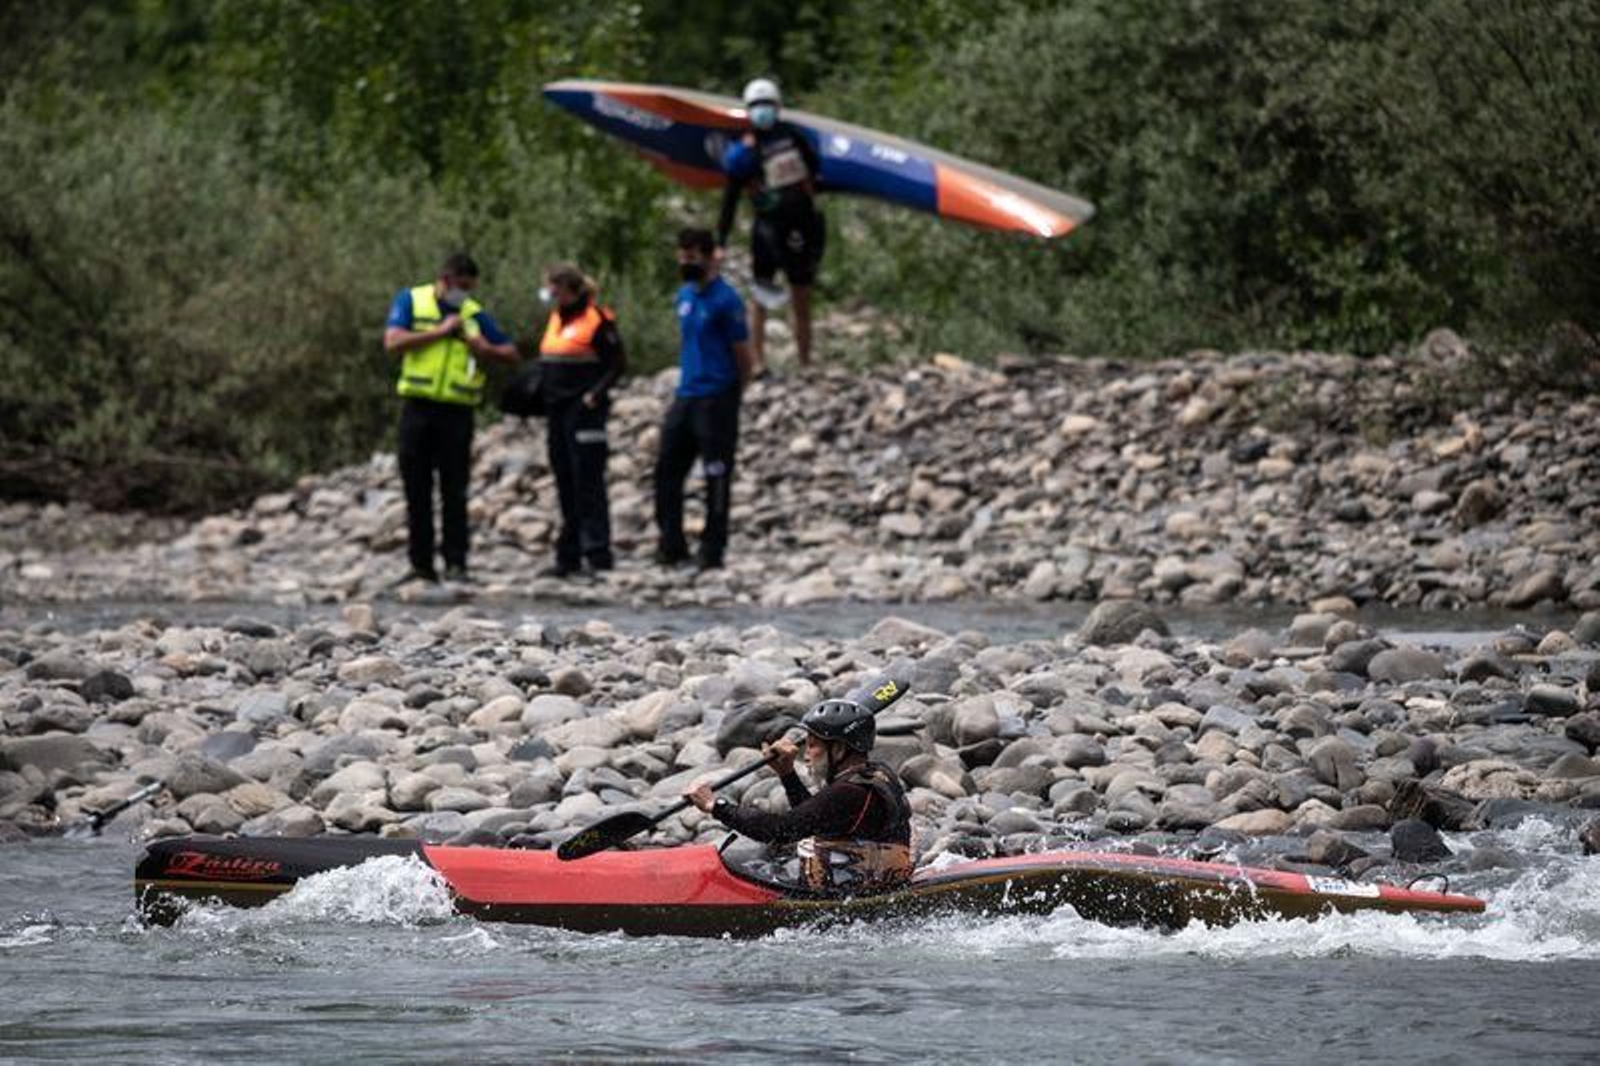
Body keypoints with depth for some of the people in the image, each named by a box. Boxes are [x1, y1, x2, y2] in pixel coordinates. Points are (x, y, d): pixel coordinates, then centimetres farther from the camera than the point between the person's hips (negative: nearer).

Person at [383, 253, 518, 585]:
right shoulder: (411, 301, 5)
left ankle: (455, 563, 0)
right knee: (417, 492, 4)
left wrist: (487, 349, -8)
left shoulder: (474, 313, 9)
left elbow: (511, 352, 13)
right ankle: (421, 566, 10)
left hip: (457, 411, 0)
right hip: (418, 408, 0)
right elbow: (393, 342, -10)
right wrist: (440, 332, -11)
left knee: (454, 492, -3)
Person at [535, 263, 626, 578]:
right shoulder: (556, 319, 15)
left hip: (584, 409, -9)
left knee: (587, 482, -9)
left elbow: (618, 363, -10)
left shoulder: (596, 319, -10)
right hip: (558, 409, 9)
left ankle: (597, 554, -8)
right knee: (565, 483, 11)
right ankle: (569, 556, 16)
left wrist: (596, 393, -18)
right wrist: (538, 391, 10)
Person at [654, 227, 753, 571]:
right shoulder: (685, 296, 13)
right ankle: (672, 545, 12)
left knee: (717, 477, -2)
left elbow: (742, 355, -8)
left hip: (716, 400, -8)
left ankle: (712, 551, 3)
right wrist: (687, 379, 16)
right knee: (667, 470, 6)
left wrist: (731, 397, 0)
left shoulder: (725, 300, -10)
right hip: (685, 397, 8)